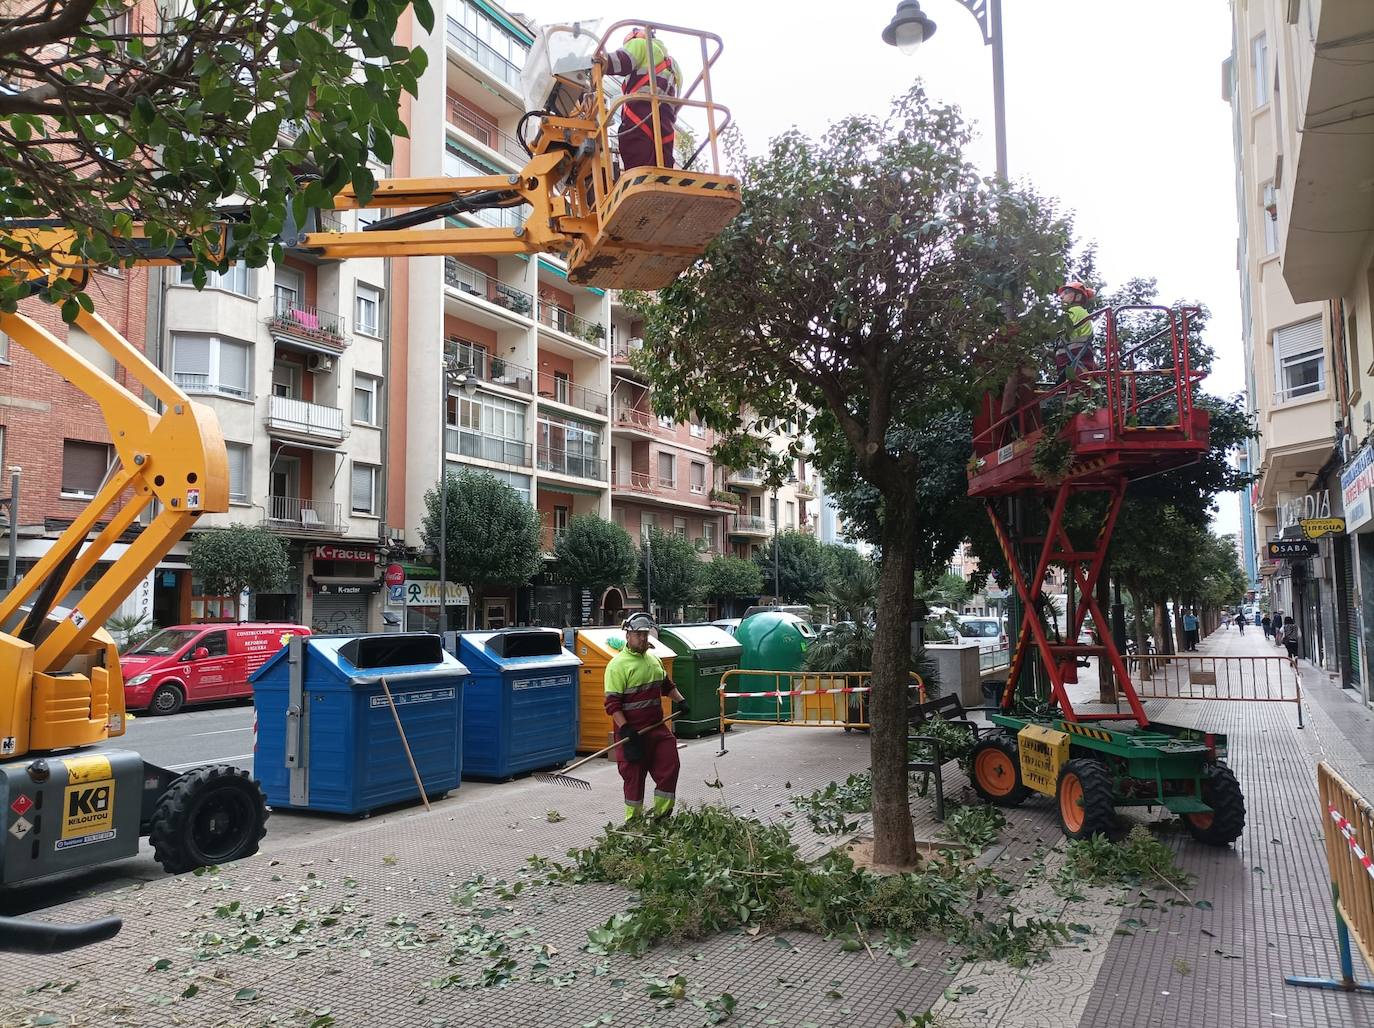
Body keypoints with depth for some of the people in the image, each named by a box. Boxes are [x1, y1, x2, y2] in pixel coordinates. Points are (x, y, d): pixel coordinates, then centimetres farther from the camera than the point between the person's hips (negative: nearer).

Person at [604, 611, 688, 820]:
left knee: (670, 766, 2)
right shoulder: (618, 664, -13)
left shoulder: (653, 660, 12)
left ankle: (662, 815, 16)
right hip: (632, 731, -7)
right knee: (634, 775, 2)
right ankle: (633, 822, 16)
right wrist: (625, 730, -23)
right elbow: (612, 704, -17)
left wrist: (680, 700, 15)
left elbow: (666, 684, 29)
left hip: (657, 727, 7)